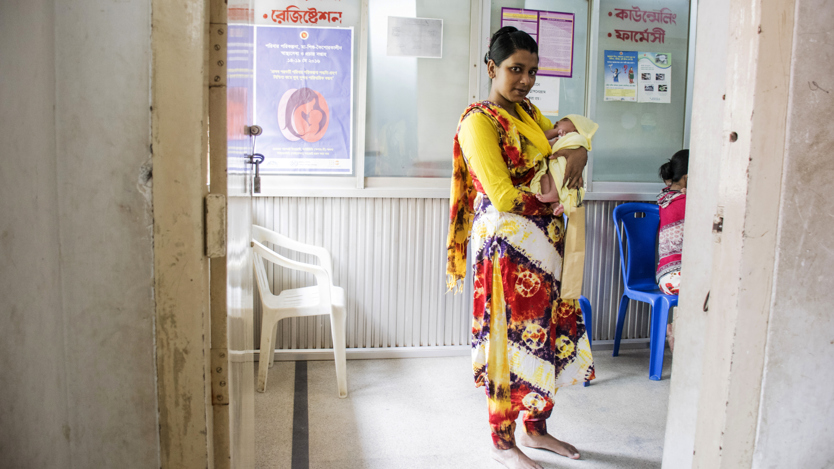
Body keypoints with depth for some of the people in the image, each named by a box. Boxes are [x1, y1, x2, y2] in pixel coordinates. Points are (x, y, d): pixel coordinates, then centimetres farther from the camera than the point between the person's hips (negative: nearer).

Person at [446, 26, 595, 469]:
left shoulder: (528, 112, 12)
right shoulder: (479, 121, -14)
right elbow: (503, 196, -19)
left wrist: (577, 150, -3)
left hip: (544, 243, 8)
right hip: (508, 246, -8)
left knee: (548, 334, 15)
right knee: (513, 339, 2)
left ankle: (535, 428, 33)